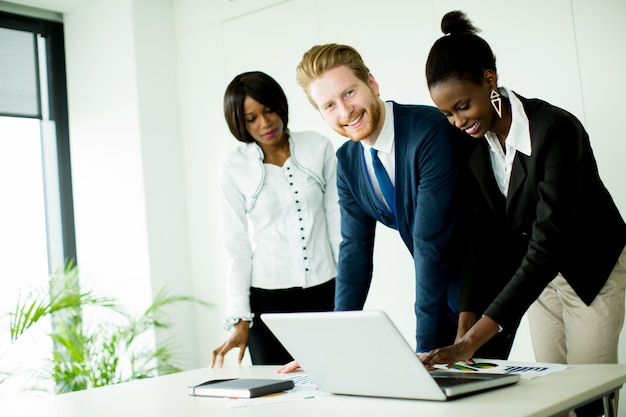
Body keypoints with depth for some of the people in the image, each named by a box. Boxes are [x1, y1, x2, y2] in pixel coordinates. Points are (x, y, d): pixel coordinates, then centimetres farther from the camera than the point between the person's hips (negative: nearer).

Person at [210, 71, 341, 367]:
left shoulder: (319, 148, 1)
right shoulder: (234, 168, -1)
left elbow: (338, 223, 5)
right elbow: (238, 247, 0)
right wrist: (239, 320, -4)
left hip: (324, 290, 1)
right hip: (267, 298, -1)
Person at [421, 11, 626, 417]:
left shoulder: (556, 130, -30)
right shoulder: (474, 144, -11)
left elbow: (548, 245, -36)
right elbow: (481, 235, -9)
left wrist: (472, 342, -41)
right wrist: (464, 328, -19)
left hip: (593, 269, -5)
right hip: (537, 274, 5)